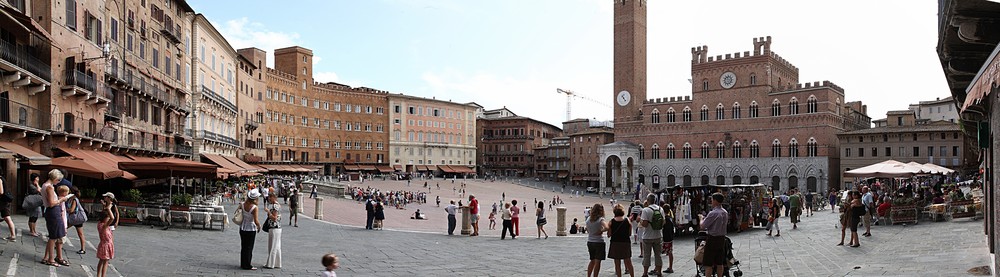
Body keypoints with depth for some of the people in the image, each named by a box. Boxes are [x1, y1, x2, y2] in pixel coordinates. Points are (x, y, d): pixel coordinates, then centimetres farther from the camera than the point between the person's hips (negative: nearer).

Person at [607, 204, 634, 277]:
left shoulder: (611, 222, -7)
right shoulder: (627, 221, -5)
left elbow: (609, 235, -5)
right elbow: (630, 233, 0)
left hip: (615, 244, -1)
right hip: (626, 243, 1)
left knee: (617, 264, 8)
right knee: (628, 263, 12)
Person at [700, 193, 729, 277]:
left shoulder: (713, 213, -19)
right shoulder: (725, 212, 7)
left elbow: (702, 226, -16)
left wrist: (702, 219, 4)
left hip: (713, 239, -8)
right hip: (722, 238, 8)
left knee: (708, 264, -2)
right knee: (720, 263, 14)